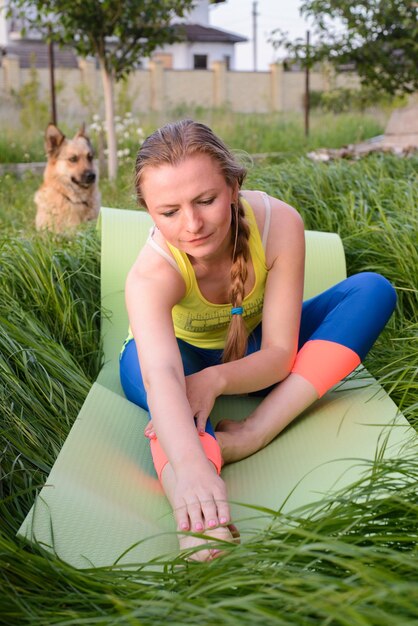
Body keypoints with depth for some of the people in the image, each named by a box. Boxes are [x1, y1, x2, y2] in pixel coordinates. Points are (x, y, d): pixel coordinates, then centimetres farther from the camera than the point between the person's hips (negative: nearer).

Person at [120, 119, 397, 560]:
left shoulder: (280, 225, -29)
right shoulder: (151, 275, -34)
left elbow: (280, 354, -26)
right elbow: (161, 375, -54)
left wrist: (215, 380, -46)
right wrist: (190, 466, -73)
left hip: (254, 356, 3)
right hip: (186, 357, -2)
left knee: (372, 289, -21)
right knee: (140, 362, -40)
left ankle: (255, 432, -36)